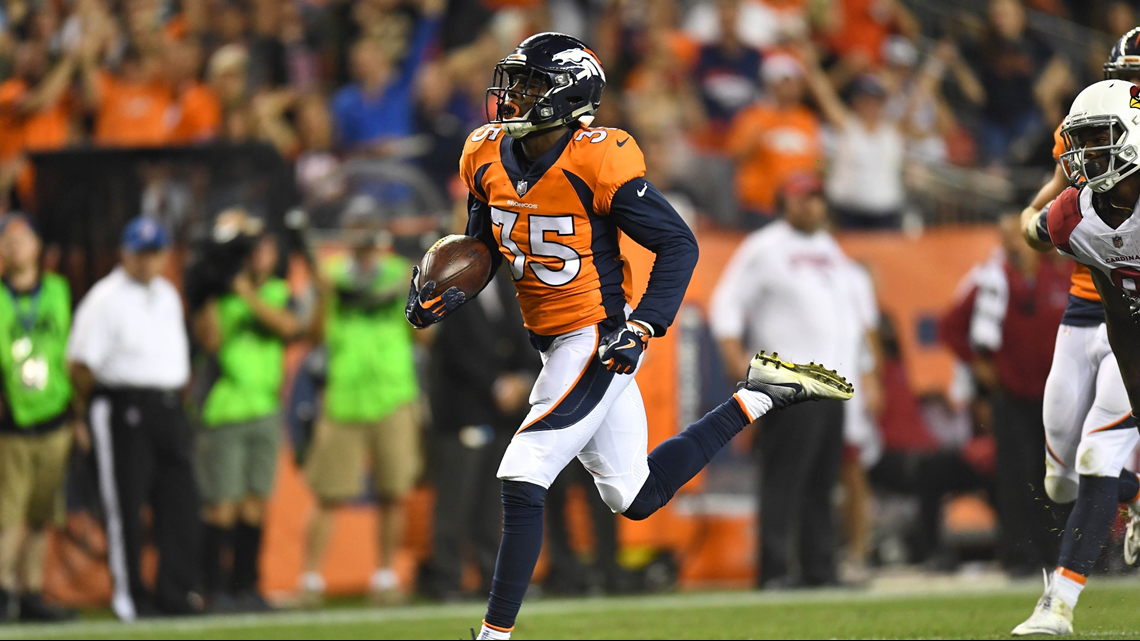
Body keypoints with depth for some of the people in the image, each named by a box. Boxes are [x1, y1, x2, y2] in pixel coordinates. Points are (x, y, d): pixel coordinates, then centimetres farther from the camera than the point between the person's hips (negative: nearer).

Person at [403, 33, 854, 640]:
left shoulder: (599, 166, -21)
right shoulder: (488, 157, 1)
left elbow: (678, 244, -14)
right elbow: (484, 243, 18)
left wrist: (643, 326, -22)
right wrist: (447, 291, -1)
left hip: (599, 340, -8)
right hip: (556, 343, 8)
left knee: (522, 481, -15)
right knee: (635, 497, 17)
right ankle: (759, 394, 30)